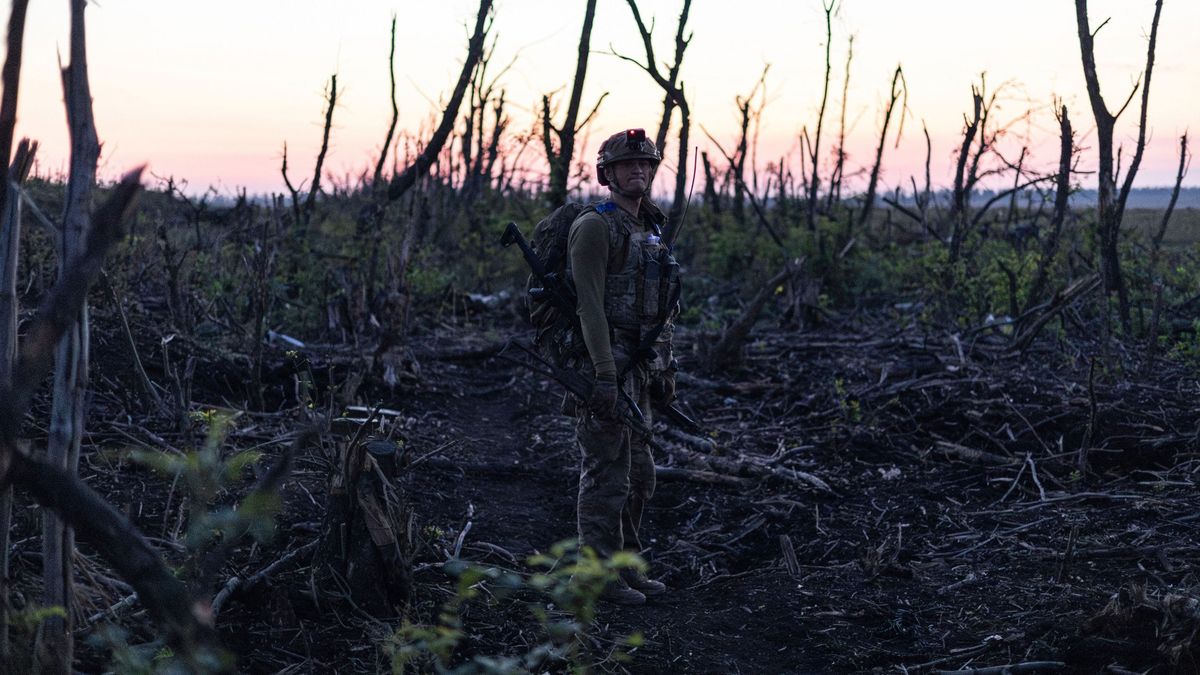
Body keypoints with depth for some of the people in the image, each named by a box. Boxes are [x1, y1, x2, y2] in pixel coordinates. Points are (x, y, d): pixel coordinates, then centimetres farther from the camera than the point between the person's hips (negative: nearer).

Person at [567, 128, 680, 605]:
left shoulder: (650, 229, 17)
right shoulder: (595, 226, -11)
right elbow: (589, 304, -19)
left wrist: (665, 368, 18)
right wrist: (605, 375, -24)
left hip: (639, 367, 9)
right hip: (606, 366, -9)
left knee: (638, 476, 14)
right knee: (606, 476, -3)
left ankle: (627, 566, 25)